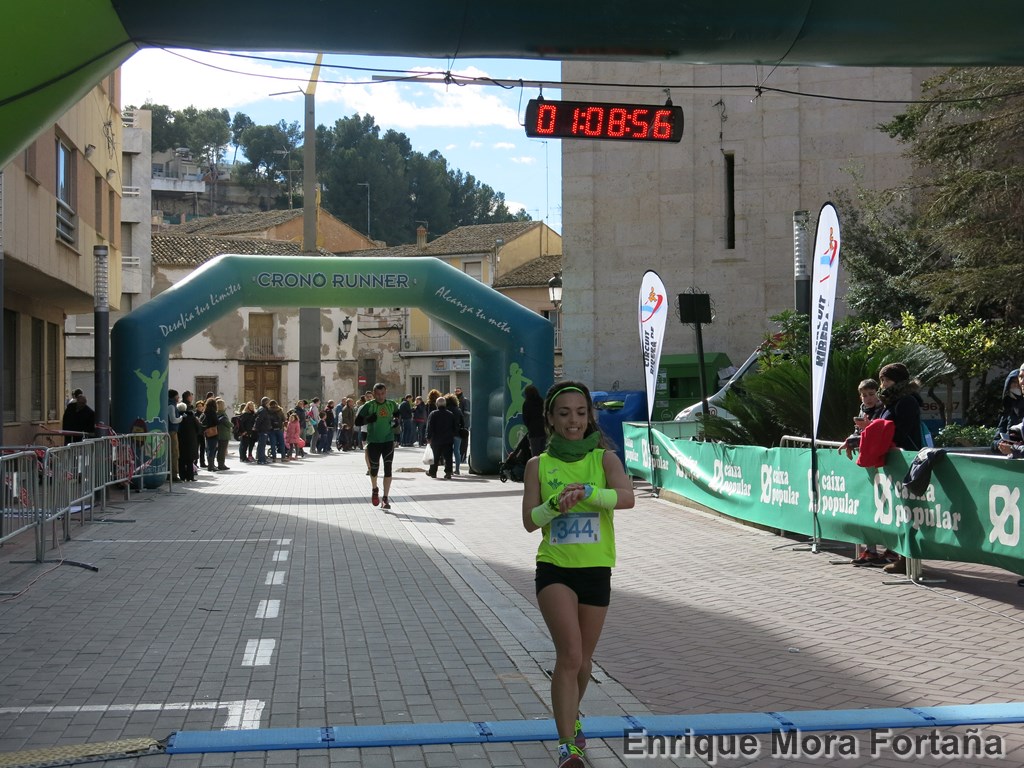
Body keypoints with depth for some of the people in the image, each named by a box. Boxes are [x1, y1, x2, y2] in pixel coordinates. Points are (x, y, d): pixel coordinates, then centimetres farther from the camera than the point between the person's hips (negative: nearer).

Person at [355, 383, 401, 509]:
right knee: (374, 469, 6)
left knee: (388, 469, -5)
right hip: (373, 441, -1)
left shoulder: (392, 404, 2)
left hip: (388, 441, 2)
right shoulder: (369, 406, -7)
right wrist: (368, 419, -23)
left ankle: (385, 498, 1)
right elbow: (357, 421, -6)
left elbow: (397, 414, 23)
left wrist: (396, 422, 3)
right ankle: (374, 490, 37)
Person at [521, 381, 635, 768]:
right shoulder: (538, 465, 2)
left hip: (596, 570, 2)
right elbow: (529, 521, -3)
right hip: (554, 568, -1)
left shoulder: (604, 459, -1)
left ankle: (572, 716, 44)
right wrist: (555, 504, -22)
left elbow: (627, 497, -19)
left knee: (582, 660, 15)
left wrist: (587, 492, -34)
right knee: (569, 654, -18)